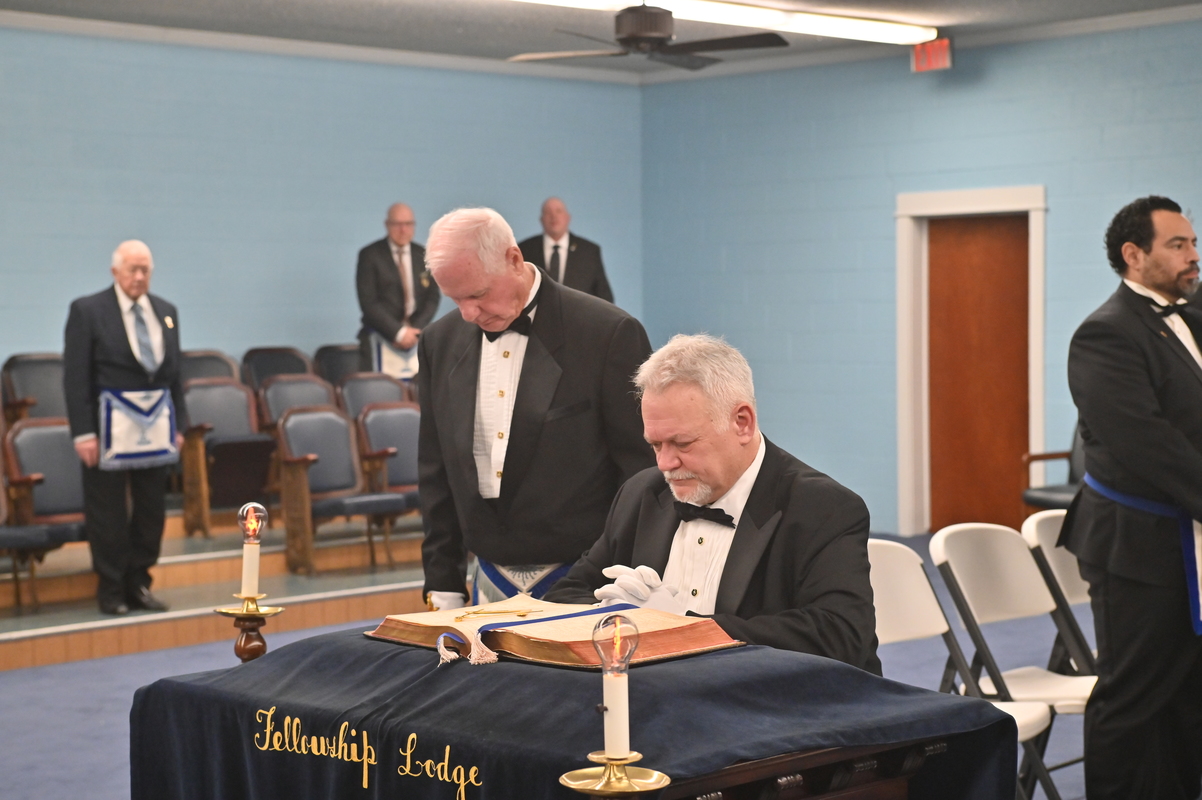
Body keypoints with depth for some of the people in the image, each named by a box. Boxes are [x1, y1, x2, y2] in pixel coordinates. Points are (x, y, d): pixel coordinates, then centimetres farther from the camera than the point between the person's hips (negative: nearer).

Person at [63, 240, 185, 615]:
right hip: (108, 429, -5)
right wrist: (84, 432, -14)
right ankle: (111, 590, 12)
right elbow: (75, 377, -8)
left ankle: (139, 584, 20)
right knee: (108, 514, 3)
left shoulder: (166, 312, 11)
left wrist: (177, 424, 8)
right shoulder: (87, 311, -5)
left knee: (151, 510, 9)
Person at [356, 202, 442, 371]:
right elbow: (368, 302, -7)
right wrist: (399, 332, -13)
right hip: (381, 338, -3)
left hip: (416, 338, 3)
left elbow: (433, 298, 9)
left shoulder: (424, 256, 12)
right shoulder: (370, 255, 0)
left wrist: (415, 330, -7)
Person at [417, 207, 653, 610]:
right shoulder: (440, 342, 7)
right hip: (492, 586, 4)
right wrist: (443, 587, 9)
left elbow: (643, 470, -7)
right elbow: (437, 475, 13)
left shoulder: (610, 334, -10)